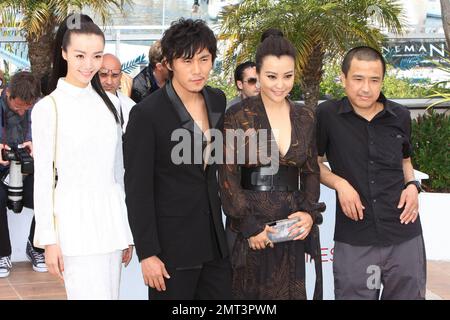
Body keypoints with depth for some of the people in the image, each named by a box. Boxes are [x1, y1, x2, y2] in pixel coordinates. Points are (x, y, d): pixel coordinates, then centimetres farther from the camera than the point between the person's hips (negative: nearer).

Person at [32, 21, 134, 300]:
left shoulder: (108, 102, 10)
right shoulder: (48, 108, -6)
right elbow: (43, 177, -5)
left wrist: (126, 230, 14)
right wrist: (49, 239, -7)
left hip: (111, 216, 5)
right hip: (75, 219, -5)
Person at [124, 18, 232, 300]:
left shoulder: (218, 101, 5)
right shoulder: (147, 114, -14)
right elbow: (138, 190, -13)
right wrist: (147, 253, -15)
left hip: (215, 239, 6)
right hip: (171, 243, -6)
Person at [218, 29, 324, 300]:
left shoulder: (305, 118, 8)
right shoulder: (238, 116, -5)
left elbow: (311, 172, 13)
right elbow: (228, 178, -6)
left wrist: (310, 212, -3)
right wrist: (249, 226, -11)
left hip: (292, 225, 4)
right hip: (249, 226, -3)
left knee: (291, 291, 7)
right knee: (249, 293, 3)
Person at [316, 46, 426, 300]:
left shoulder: (400, 117, 3)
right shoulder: (327, 115, -6)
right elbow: (314, 162, 8)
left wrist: (412, 185, 2)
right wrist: (340, 184, -9)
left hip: (405, 237, 3)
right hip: (354, 242, -2)